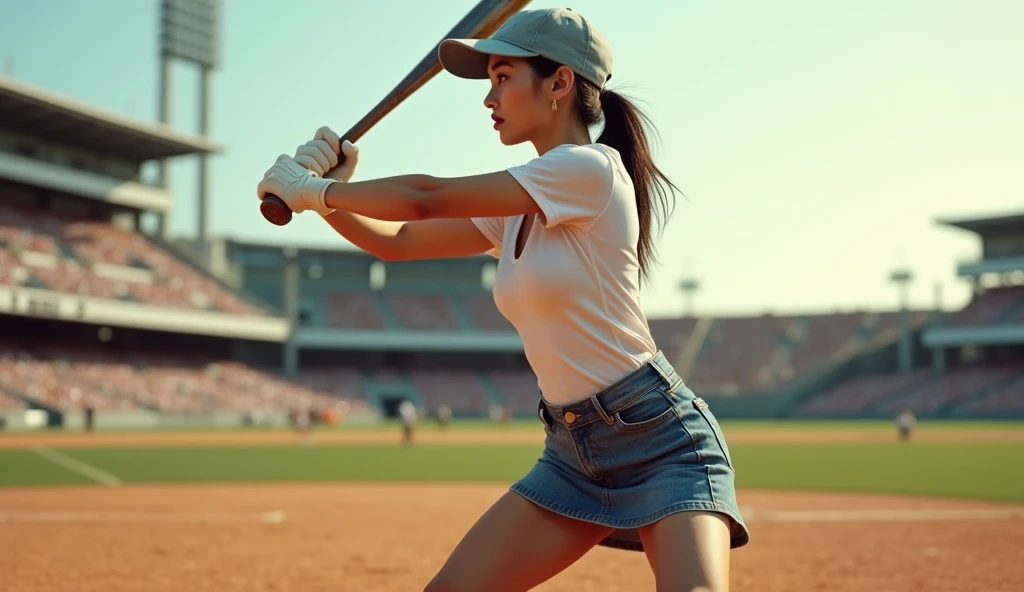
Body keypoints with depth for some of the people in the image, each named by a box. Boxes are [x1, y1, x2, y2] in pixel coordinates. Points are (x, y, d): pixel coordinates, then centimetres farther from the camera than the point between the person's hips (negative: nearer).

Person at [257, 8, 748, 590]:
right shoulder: (516, 209, 10)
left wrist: (313, 189, -4)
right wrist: (329, 191, -5)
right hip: (571, 451, 8)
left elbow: (430, 198, -14)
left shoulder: (590, 169, -15)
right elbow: (396, 240, 12)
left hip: (660, 436, -8)